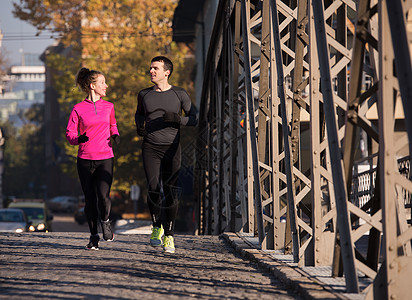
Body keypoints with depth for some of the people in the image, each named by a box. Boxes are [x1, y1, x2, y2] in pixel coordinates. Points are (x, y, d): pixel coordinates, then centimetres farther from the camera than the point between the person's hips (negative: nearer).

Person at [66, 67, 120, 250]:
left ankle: (105, 221, 14)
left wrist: (115, 135, 5)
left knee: (103, 196, -17)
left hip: (105, 158, 1)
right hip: (85, 159, -1)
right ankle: (93, 236, 17)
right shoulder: (78, 109, 0)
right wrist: (78, 138, -20)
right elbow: (70, 133, 1)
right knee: (90, 199, 2)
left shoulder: (108, 107, 9)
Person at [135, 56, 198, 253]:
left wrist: (178, 119, -14)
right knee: (154, 190, -13)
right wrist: (139, 127, 9)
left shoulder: (179, 95, 3)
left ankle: (169, 235, 5)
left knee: (170, 193, -5)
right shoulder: (144, 95, 11)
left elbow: (195, 119, 4)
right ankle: (157, 227, 10)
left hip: (171, 148, -1)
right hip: (150, 148, 1)